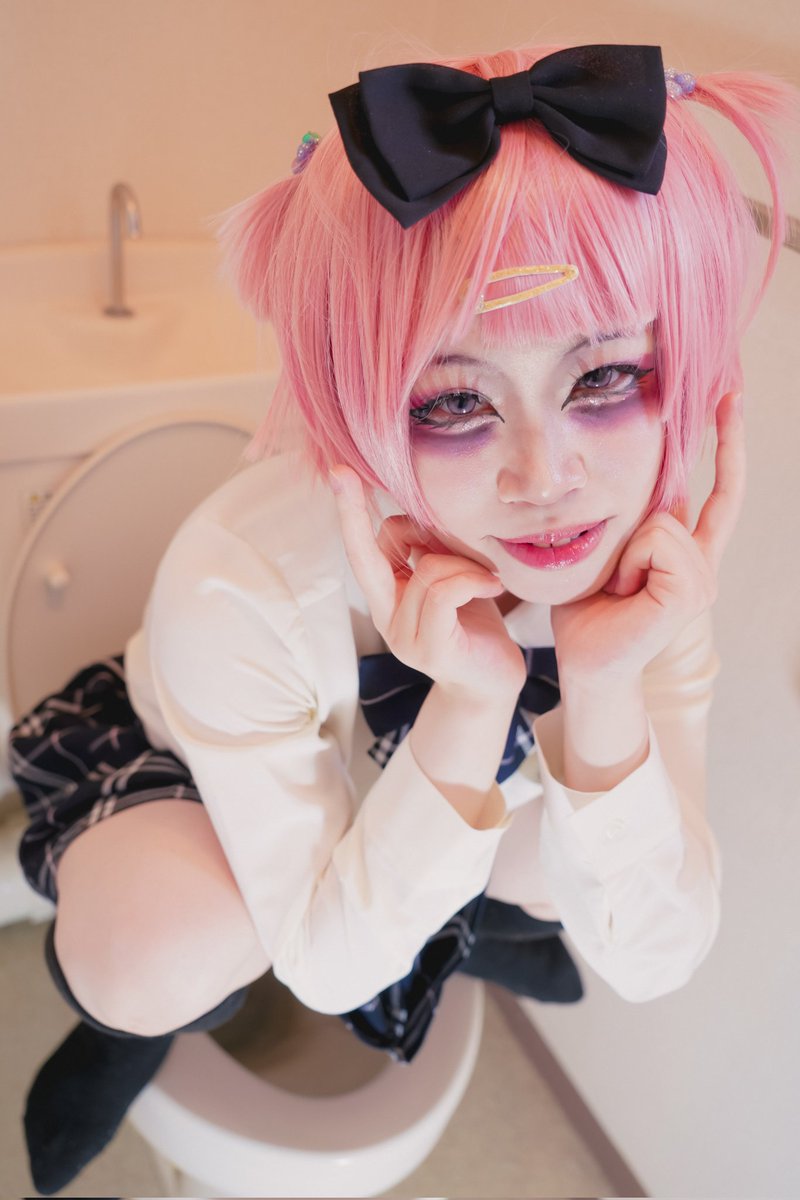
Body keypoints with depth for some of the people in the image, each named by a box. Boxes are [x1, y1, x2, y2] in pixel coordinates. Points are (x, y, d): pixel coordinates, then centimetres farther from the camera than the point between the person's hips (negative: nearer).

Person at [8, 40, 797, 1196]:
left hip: (416, 760, 4)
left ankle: (451, 931, 19)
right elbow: (329, 969, -30)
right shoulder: (236, 583, -40)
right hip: (175, 768, -3)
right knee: (167, 959, -34)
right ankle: (141, 1018, 7)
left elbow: (652, 962, -26)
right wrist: (471, 708, -47)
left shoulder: (654, 557, -28)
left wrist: (605, 694, -44)